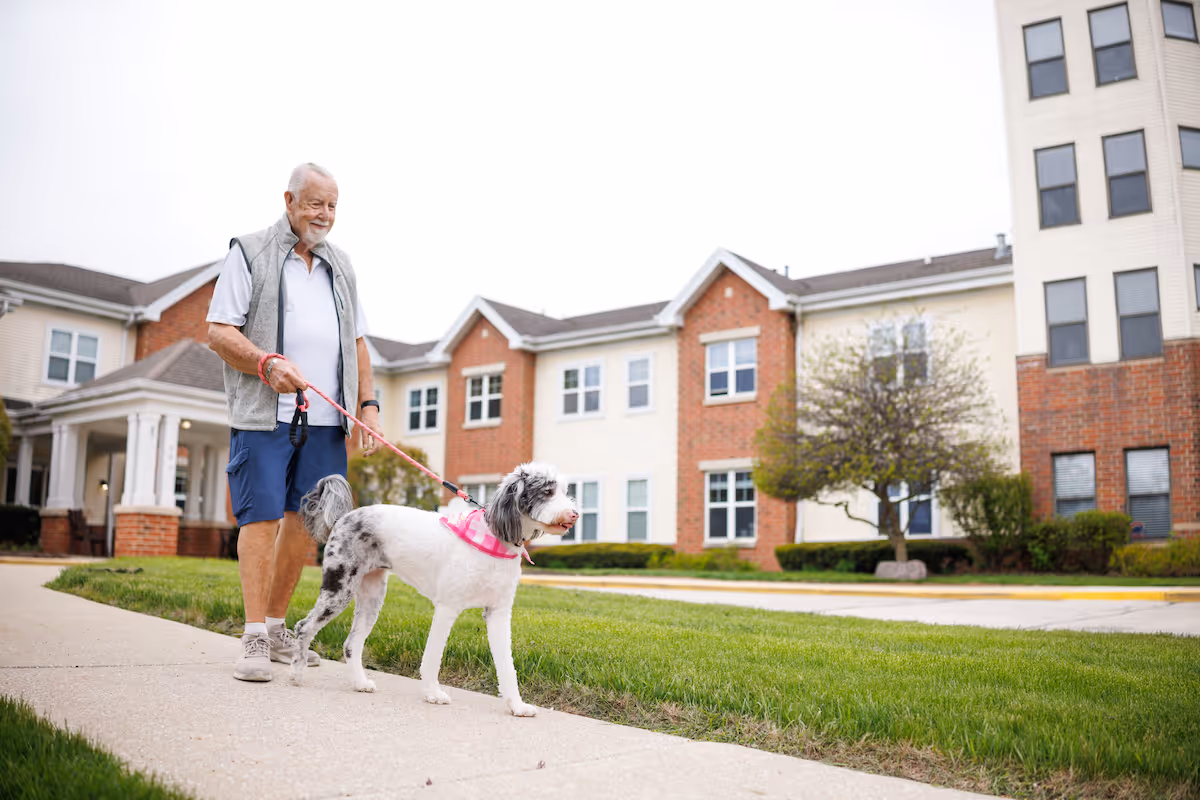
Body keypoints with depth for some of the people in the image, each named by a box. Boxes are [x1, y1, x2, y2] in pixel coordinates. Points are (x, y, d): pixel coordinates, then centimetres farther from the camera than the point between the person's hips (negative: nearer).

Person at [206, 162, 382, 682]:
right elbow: (218, 332, -2)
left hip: (326, 421, 5)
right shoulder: (250, 253, 6)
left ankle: (277, 625, 17)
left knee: (304, 519, 5)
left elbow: (356, 343, 22)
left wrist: (368, 405, 10)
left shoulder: (340, 267, 21)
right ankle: (255, 639, -3)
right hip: (264, 415, -4)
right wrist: (267, 362, -19)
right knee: (261, 517, -8)